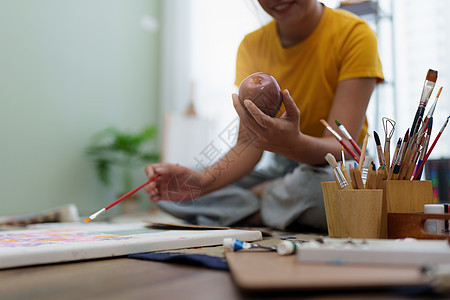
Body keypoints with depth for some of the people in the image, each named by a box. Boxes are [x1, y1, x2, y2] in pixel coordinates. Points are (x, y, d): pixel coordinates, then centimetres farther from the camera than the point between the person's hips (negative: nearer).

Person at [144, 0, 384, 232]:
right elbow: (249, 145, -10)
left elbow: (341, 147, -24)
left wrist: (294, 144, -46)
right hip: (281, 170, 3)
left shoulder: (355, 34, -14)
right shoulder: (253, 45, -2)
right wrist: (203, 181, -29)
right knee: (167, 192, -10)